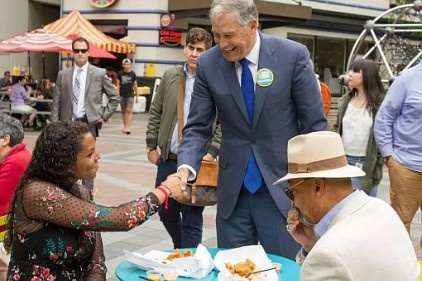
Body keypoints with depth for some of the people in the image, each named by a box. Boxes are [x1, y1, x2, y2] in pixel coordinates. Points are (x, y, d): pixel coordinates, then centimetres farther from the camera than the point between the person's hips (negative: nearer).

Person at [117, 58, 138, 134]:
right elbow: (118, 84, 4)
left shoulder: (133, 74, 1)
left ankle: (128, 128, -15)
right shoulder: (120, 73, 0)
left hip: (130, 95, -1)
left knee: (129, 111, -11)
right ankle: (125, 127, 20)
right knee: (123, 111, 9)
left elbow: (135, 84, 8)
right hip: (122, 95, 1)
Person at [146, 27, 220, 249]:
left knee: (192, 218, 3)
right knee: (166, 211, 17)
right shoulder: (170, 76, 6)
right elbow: (156, 112, 11)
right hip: (168, 159, 5)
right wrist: (152, 146, 7)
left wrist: (212, 152, -14)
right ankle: (180, 250, 41)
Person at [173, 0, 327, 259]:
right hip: (233, 191, 3)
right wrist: (186, 167, -18)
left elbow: (315, 125, -5)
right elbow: (198, 127, 0)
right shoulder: (208, 63, -3)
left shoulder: (293, 55, -10)